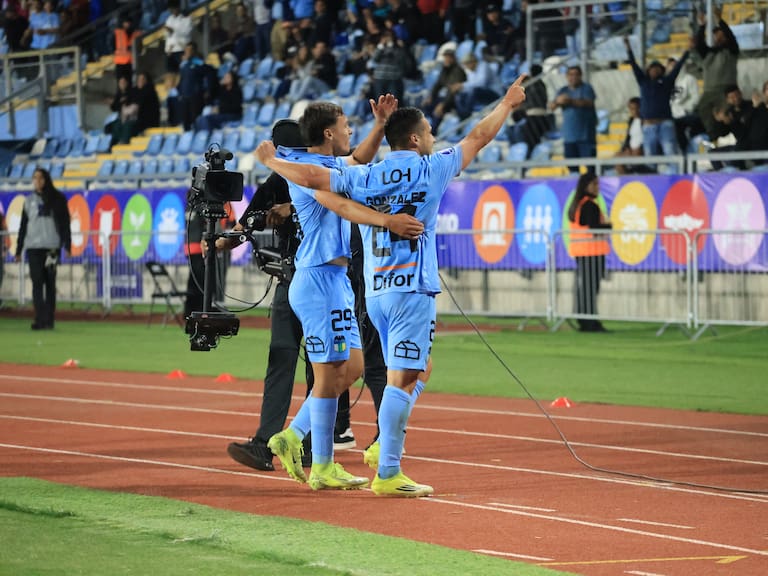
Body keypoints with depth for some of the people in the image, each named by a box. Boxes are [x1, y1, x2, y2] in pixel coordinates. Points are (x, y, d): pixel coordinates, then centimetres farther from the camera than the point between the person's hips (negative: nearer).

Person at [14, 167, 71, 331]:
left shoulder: (57, 200, 5)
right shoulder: (29, 201, 12)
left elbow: (65, 223, 4)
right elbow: (23, 226, 13)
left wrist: (67, 246, -3)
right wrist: (18, 250, 10)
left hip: (52, 246, -2)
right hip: (33, 247, 2)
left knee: (50, 283, -1)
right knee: (37, 283, -5)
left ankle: (49, 319, 1)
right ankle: (40, 319, -9)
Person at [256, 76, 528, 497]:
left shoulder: (363, 177, 7)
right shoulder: (430, 170, -2)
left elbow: (310, 177, 2)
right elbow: (478, 138, 8)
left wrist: (271, 161, 18)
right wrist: (507, 104, 23)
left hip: (375, 291, 6)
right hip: (412, 289, -6)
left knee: (418, 371, 21)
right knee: (403, 379, -7)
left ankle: (384, 447, 13)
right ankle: (387, 474, -9)